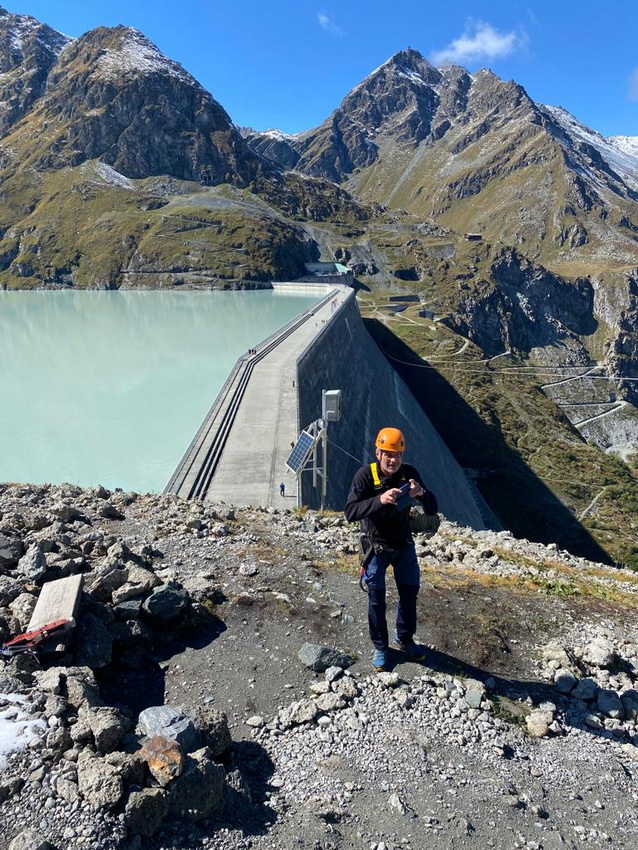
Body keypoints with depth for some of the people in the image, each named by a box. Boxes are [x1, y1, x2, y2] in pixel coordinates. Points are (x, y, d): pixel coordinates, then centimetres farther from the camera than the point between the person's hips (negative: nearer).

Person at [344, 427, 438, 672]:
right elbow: (350, 513, -30)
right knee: (377, 599, 10)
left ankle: (404, 638, 41)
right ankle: (380, 647, 32)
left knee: (409, 593, 16)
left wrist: (421, 493, -33)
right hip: (377, 547, -3)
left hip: (404, 545, 3)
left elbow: (432, 509, -11)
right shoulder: (365, 475, -22)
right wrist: (380, 499, -43)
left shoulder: (409, 473, -13)